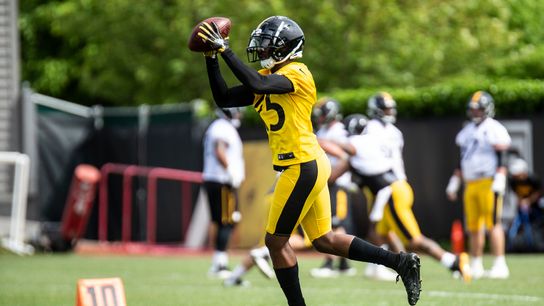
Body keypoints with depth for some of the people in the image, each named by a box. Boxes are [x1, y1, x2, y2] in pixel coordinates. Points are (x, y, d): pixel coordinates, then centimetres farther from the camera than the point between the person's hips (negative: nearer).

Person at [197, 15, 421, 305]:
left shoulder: (296, 73, -11)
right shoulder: (269, 77, 15)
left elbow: (258, 84, -30)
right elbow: (224, 99, 13)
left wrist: (225, 50, -24)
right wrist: (211, 58, 6)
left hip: (302, 167, -10)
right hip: (311, 165, 10)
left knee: (276, 241, -2)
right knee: (324, 241, 14)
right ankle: (401, 262, 14)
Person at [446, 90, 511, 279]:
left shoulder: (494, 129, -6)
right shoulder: (467, 132, 18)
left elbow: (502, 159, -11)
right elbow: (462, 160, 23)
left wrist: (499, 181, -20)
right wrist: (454, 183, 21)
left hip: (488, 183, -7)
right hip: (471, 184, 7)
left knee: (493, 224, -11)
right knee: (473, 227, 8)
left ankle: (500, 265, -10)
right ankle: (476, 266, 14)